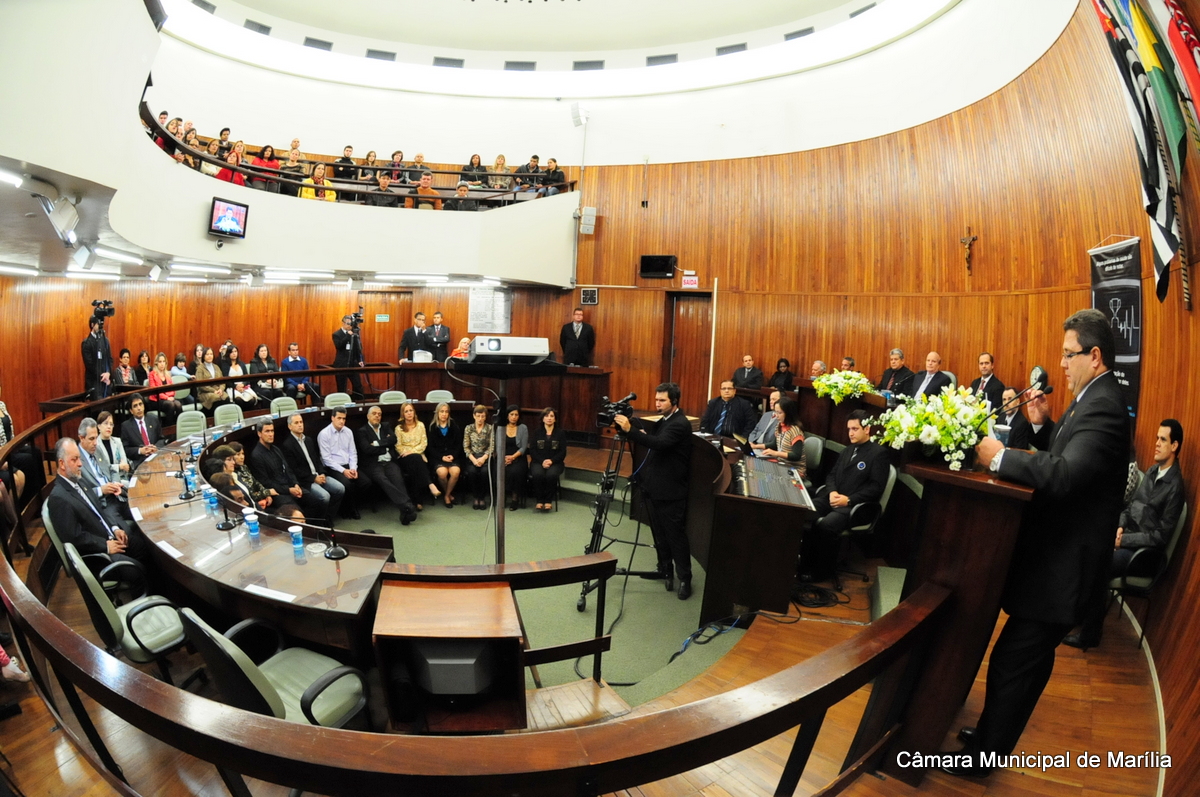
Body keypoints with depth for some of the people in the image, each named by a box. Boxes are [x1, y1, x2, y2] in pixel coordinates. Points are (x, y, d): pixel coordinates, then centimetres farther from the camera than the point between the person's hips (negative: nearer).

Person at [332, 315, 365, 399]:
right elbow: (338, 346, -19)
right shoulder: (337, 334, -3)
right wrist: (348, 335, -21)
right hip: (341, 365, -3)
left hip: (353, 364, 3)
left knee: (358, 386, 3)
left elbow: (359, 347, 9)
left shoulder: (354, 333, 8)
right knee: (342, 388, 3)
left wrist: (360, 360, -1)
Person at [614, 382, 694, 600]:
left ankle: (685, 578, 6)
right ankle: (664, 569, 29)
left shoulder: (680, 424, -18)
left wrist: (630, 430, -39)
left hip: (670, 491, -9)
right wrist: (641, 432, -2)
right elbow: (653, 441, 17)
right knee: (659, 532, 17)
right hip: (655, 488, 9)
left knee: (676, 535, -3)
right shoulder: (664, 421, 14)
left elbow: (659, 443, -33)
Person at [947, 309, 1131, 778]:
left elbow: (1064, 474, -34)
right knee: (1026, 659, 22)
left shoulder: (1103, 407, -21)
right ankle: (994, 732, 39)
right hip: (1055, 554, 10)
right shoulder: (1093, 401, 10)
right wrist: (1042, 426, 0)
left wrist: (999, 457, -25)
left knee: (1013, 663, 2)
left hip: (1064, 564, -10)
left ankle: (982, 755, 18)